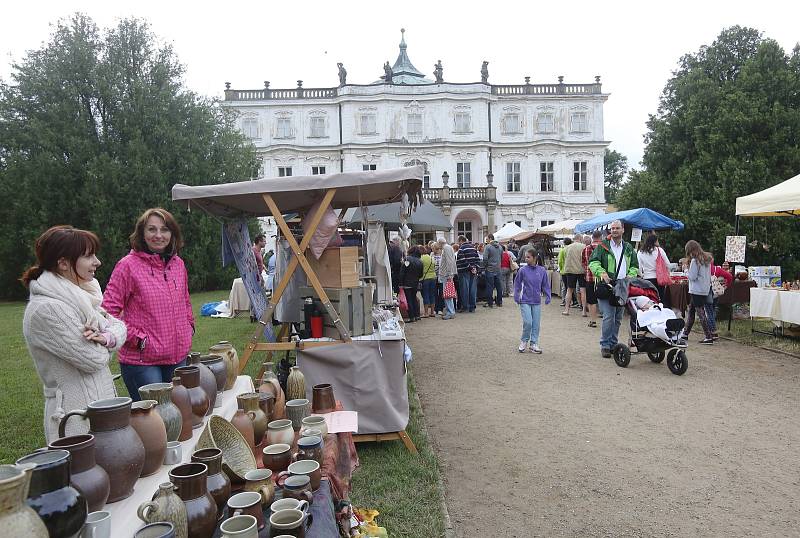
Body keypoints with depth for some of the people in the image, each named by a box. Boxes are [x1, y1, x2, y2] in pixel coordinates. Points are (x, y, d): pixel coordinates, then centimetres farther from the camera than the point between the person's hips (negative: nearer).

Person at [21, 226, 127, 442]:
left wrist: (108, 336, -13)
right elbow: (94, 359, -20)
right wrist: (104, 343, 1)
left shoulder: (78, 296, 8)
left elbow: (119, 325, 8)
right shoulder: (47, 309, -20)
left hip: (100, 403, 8)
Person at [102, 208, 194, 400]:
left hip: (179, 357, 6)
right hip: (141, 361, -5)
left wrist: (189, 326, 12)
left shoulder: (178, 264, 8)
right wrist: (138, 339, -13)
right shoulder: (128, 265, -10)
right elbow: (109, 311, -12)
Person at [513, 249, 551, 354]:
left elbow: (545, 285, 8)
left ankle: (533, 344, 18)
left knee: (536, 324, 6)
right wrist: (516, 296, -5)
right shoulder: (523, 270, -5)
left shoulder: (542, 271, -1)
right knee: (528, 322, -9)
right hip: (525, 301, -2)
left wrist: (547, 296, -1)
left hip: (537, 302, 2)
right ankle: (524, 341, 12)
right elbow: (517, 284, 2)